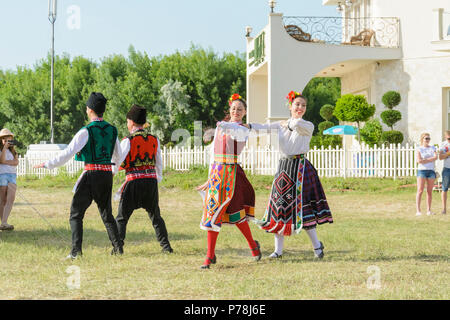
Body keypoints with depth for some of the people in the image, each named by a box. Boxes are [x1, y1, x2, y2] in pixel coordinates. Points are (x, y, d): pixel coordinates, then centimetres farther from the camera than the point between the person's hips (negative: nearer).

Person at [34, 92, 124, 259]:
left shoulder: (86, 131, -10)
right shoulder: (112, 130, 9)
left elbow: (69, 152, -16)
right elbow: (117, 154, 23)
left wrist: (48, 164, -8)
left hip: (91, 173, -6)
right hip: (108, 174, 6)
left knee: (76, 214, 1)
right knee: (106, 213, 18)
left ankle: (76, 250, -9)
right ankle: (118, 246, 13)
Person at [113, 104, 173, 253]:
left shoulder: (128, 141, -8)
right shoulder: (154, 140, 7)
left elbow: (117, 162, -8)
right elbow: (159, 164, 14)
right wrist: (158, 180, 25)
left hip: (134, 181, -4)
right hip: (152, 180, 4)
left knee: (122, 217, 4)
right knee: (155, 216, 16)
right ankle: (165, 245, 12)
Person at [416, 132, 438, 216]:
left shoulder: (433, 148, 13)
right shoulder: (419, 149, 3)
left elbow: (435, 157, -4)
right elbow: (419, 160, -10)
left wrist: (425, 160, -10)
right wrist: (431, 159, -5)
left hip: (431, 171, 3)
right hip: (422, 170, -3)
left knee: (430, 191, 3)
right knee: (420, 190, -8)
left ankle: (429, 210, 6)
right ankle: (418, 210, -10)